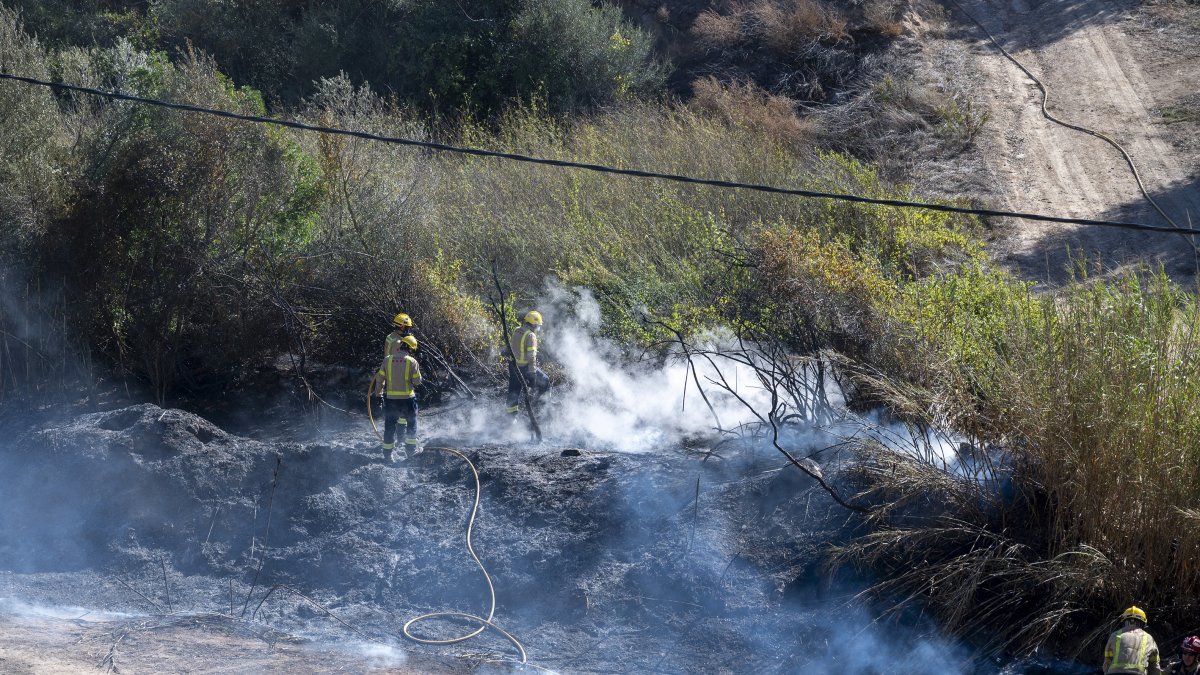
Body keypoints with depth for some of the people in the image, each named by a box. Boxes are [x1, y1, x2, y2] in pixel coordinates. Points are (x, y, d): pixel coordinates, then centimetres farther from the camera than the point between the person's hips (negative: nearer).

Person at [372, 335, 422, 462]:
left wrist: (378, 391, 19)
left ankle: (387, 453, 13)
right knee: (411, 423, 19)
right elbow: (417, 381, -4)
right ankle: (412, 450, 24)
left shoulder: (388, 359, -4)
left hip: (391, 398, 1)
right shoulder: (412, 362, -9)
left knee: (389, 425, 11)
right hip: (407, 398, -1)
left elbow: (380, 378, 2)